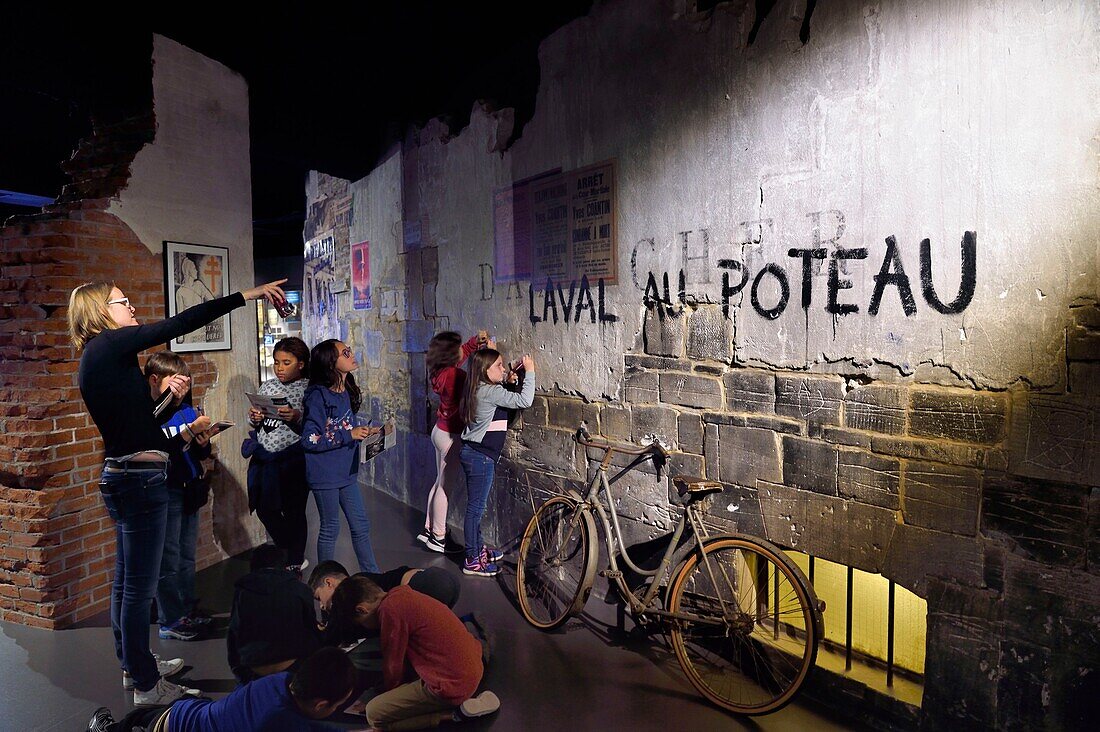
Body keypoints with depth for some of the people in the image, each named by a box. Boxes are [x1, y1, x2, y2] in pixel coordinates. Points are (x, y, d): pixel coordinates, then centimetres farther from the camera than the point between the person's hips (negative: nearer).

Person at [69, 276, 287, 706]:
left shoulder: (99, 357, 15)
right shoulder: (109, 344, -12)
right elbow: (180, 324, -18)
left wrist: (167, 396, 11)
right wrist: (248, 295, -17)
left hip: (122, 477, 10)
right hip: (139, 479, -10)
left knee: (127, 580, 20)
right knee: (140, 585, -1)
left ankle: (133, 663, 35)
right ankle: (147, 685, 10)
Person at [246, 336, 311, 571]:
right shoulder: (267, 386, 9)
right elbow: (258, 426, 16)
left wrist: (297, 418, -29)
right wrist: (254, 418, -6)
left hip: (293, 460, -6)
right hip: (264, 458, 6)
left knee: (293, 511, 6)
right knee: (265, 509, 12)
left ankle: (294, 564, 24)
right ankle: (293, 553, 34)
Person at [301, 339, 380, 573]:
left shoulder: (347, 391, 5)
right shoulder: (318, 395, -18)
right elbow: (310, 439, -21)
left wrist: (364, 432, 0)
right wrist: (349, 435, -22)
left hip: (346, 472, 7)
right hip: (324, 473, -7)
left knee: (361, 525, 14)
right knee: (330, 529, 8)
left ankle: (372, 574, 28)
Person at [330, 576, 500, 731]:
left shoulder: (390, 609, -17)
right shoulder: (401, 595, 10)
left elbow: (393, 665, -5)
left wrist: (387, 694, 15)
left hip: (452, 682, -10)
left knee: (374, 714, -1)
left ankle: (456, 712, -3)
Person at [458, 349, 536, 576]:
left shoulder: (482, 389, 10)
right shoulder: (489, 391, -20)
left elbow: (506, 395, 25)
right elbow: (524, 400, -25)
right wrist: (529, 372, -14)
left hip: (477, 453, 10)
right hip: (480, 456, -10)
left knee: (476, 506, 19)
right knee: (476, 507, -1)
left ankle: (478, 548, 33)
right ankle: (472, 560, 8)